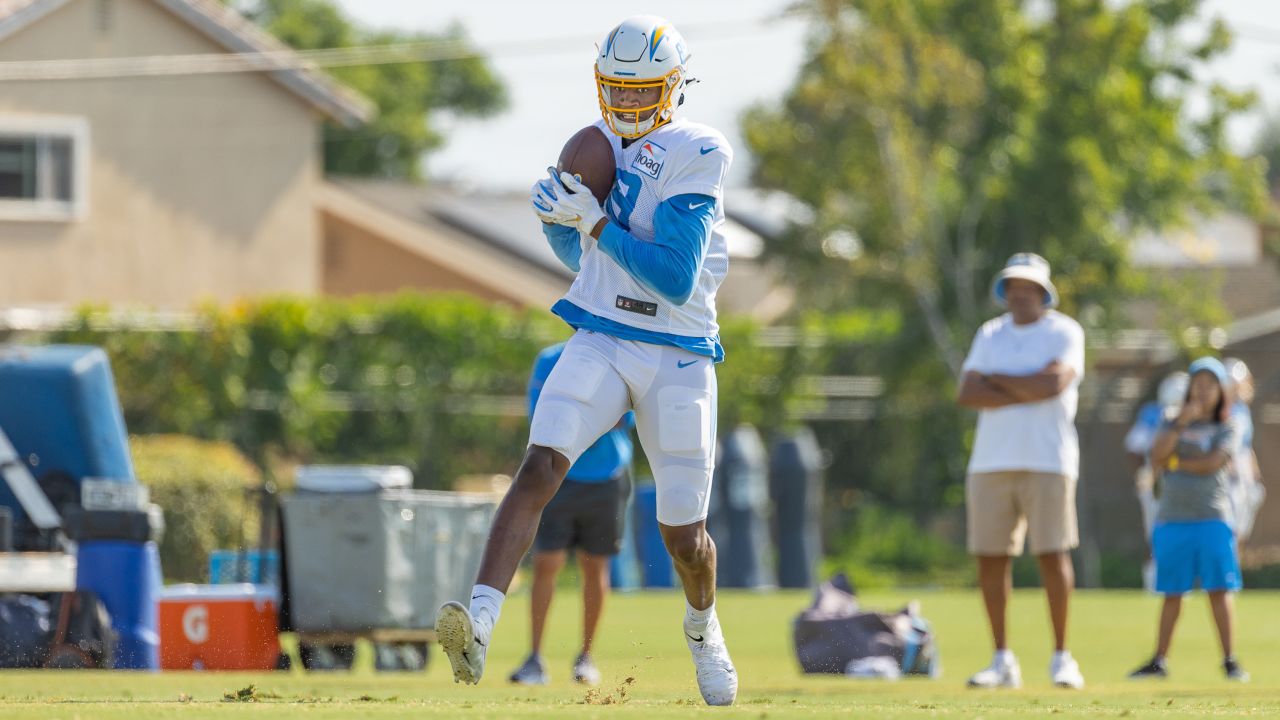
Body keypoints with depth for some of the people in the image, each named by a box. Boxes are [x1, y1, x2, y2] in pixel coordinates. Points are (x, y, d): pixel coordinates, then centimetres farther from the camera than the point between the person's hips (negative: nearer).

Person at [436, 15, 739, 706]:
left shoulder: (695, 155, -11)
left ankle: (702, 628, 39)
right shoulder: (599, 144, 8)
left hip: (677, 358, -3)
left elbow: (677, 280, -18)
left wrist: (594, 221, -19)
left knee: (683, 531, 5)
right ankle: (479, 625, -34)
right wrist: (559, 219, 0)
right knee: (539, 466, -22)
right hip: (600, 344, 3)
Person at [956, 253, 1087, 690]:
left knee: (1052, 554, -7)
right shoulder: (990, 335, 15)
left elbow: (1054, 383, -16)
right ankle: (1002, 661, 8)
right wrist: (1028, 392, -9)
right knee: (990, 557, 1)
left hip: (1047, 461, -4)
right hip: (991, 461, 4)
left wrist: (997, 380, -4)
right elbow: (967, 394, 1)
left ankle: (1061, 658, 1)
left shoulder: (1064, 333, 2)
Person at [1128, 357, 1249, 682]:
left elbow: (1213, 463, -11)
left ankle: (1229, 661, -4)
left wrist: (1175, 461, -2)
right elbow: (1156, 456, -4)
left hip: (1211, 518, -3)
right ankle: (1159, 662, 10)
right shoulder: (1174, 425, 14)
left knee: (1219, 589, -7)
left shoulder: (1228, 428, 5)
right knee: (1172, 593, 6)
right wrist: (1181, 423, -11)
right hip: (1172, 518, 3)